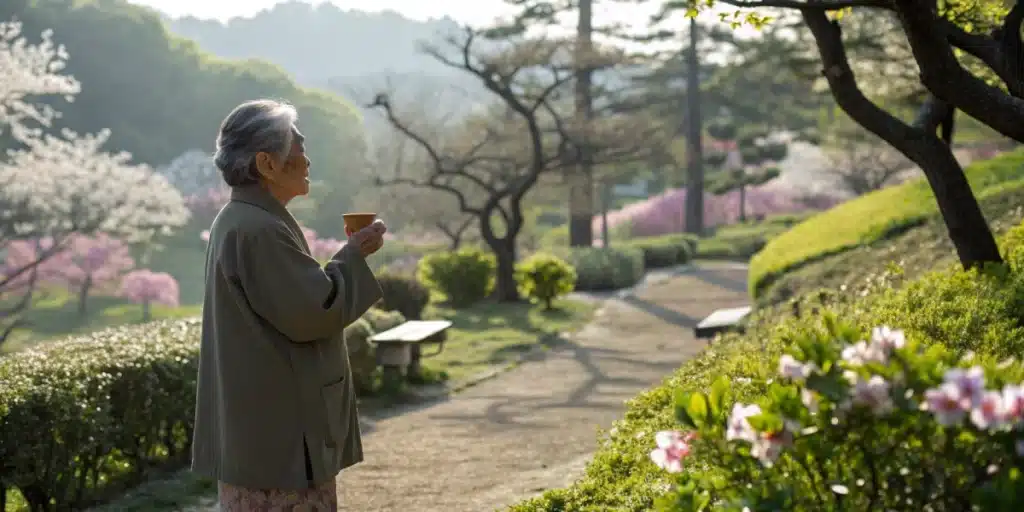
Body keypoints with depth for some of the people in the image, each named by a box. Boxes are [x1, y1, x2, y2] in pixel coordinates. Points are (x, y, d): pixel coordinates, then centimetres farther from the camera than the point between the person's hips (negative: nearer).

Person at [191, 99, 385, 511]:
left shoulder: (238, 220, 12)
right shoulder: (258, 229, -21)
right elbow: (313, 312, -21)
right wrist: (353, 256, -9)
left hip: (261, 416, 11)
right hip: (276, 424, -11)